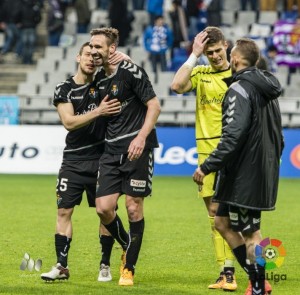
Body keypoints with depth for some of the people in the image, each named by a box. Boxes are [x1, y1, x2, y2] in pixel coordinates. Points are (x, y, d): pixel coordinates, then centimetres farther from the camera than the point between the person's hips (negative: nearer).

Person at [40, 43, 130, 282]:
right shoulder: (64, 89, 1)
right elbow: (69, 122, -11)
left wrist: (125, 58, -17)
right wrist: (98, 112, -22)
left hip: (101, 159, 0)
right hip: (73, 160, 0)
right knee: (64, 210, -3)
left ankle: (105, 266, 11)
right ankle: (61, 265, 2)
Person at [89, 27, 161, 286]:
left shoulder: (131, 72, -9)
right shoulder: (99, 79, 12)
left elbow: (154, 105, -12)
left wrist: (141, 138, -21)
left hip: (137, 148, -6)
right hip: (112, 150, 6)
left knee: (134, 207, -3)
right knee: (103, 208, -4)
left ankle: (129, 268, 7)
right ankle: (128, 247, 22)